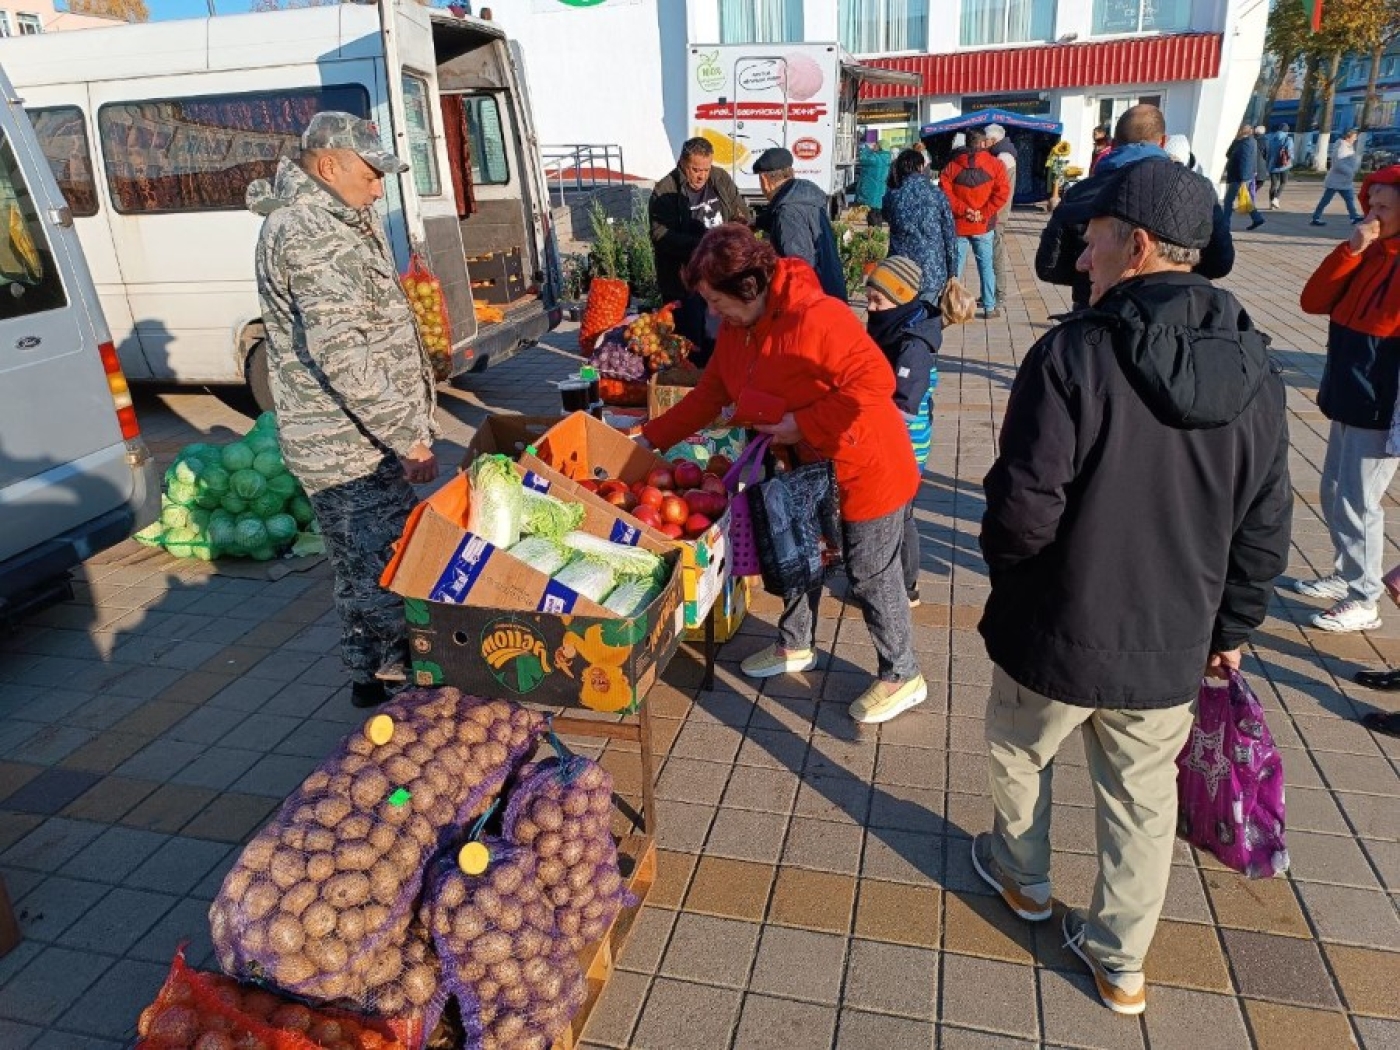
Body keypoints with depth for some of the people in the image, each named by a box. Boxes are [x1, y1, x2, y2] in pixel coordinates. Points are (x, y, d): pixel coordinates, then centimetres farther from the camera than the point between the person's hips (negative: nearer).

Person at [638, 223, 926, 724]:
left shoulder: (817, 317, -29)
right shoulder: (735, 329, -2)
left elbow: (875, 382, -31)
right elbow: (709, 395, 7)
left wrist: (802, 424, -30)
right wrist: (651, 438, 4)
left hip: (864, 468, -8)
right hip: (803, 467, 9)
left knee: (871, 579, 5)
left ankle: (903, 677, 26)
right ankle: (795, 646, 47)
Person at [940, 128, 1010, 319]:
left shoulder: (951, 165, 1)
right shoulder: (995, 164, -2)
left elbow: (946, 193, -7)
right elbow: (1002, 193, -10)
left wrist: (963, 210, -7)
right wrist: (984, 213, -8)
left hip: (958, 225, 1)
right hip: (983, 225, -1)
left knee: (955, 265, 7)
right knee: (986, 266, 7)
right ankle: (990, 307, 10)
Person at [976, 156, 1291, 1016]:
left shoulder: (1075, 351, -21)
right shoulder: (1255, 368, -3)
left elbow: (1025, 508, -23)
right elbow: (1265, 531, 2)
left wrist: (1008, 565, -1)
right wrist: (1230, 630, 15)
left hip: (1056, 633, -4)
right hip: (1171, 647, 5)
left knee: (1021, 755, 24)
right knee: (1143, 800, 20)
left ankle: (1023, 878, 49)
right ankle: (1121, 964, 37)